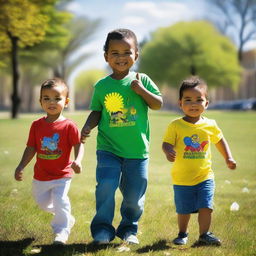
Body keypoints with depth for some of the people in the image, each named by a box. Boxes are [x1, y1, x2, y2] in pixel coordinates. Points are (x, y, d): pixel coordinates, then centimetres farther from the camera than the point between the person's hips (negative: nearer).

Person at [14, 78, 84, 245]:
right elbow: (31, 148, 2)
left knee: (60, 200, -16)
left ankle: (61, 231, 4)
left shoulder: (69, 126, -14)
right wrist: (21, 167, -3)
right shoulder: (37, 125, -3)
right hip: (41, 175, 5)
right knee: (43, 202, 18)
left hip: (62, 175, -5)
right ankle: (67, 218, 46)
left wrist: (77, 161, -31)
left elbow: (78, 145, -13)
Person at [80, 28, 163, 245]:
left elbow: (158, 104, 1)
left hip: (137, 150, 1)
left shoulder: (141, 80, 2)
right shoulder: (102, 86, 2)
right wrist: (88, 127, -9)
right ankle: (102, 229, 0)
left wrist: (142, 90, -14)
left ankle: (129, 229, 31)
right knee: (106, 186, -18)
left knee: (134, 195, 8)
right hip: (108, 149, -1)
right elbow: (96, 112, 9)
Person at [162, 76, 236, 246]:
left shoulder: (210, 125, 1)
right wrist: (169, 152, -33)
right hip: (182, 179, -1)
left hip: (205, 176, 2)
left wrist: (228, 158, 8)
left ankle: (204, 234, 14)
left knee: (206, 206, -3)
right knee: (184, 210, 7)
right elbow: (167, 143, -11)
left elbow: (220, 141, 16)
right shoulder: (176, 126, -8)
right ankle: (183, 234, 30)